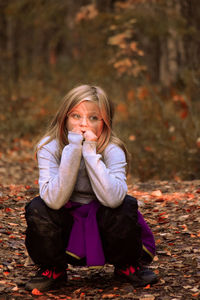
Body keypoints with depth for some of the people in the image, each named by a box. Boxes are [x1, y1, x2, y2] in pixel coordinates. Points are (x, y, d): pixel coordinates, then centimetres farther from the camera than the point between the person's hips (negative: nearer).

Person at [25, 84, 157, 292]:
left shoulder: (113, 150, -17)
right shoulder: (49, 147, -16)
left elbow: (112, 198, -36)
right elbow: (54, 200, -31)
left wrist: (90, 152, -34)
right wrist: (73, 149, -34)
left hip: (101, 226, 0)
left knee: (126, 206, -28)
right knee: (37, 209, -28)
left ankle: (127, 266, 1)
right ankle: (53, 271, -1)